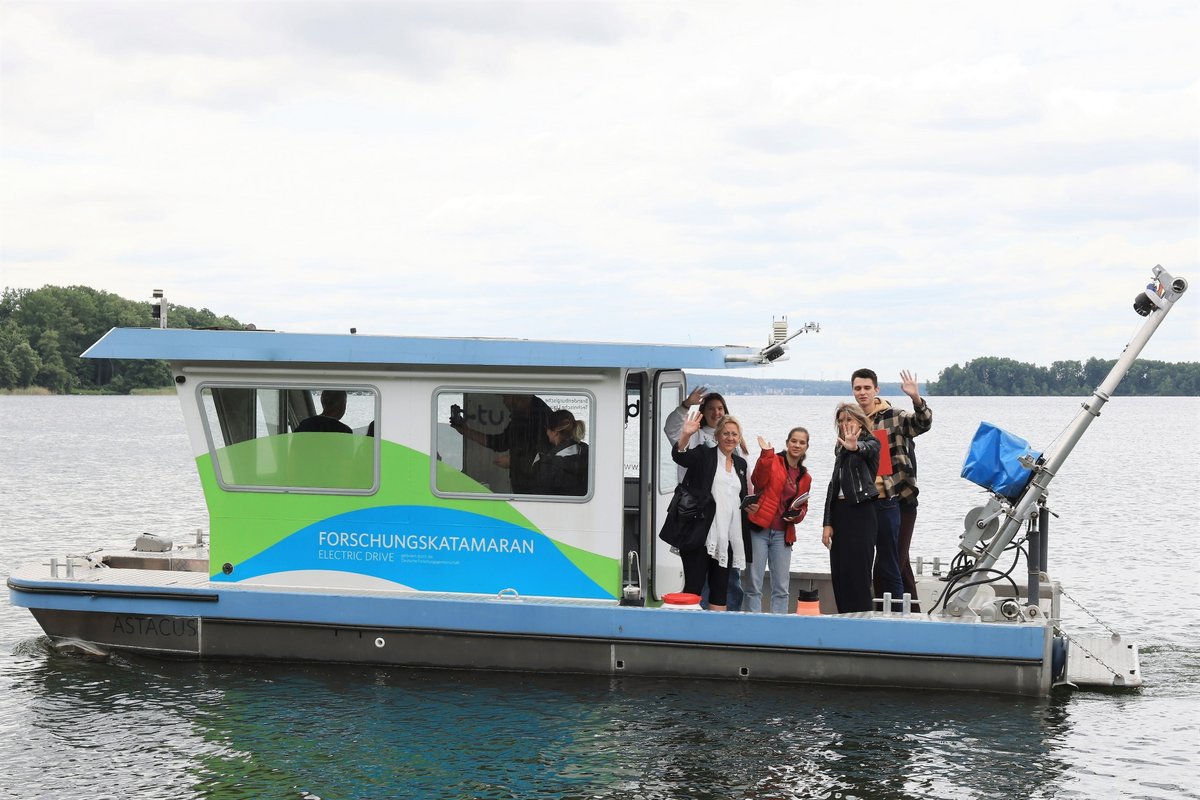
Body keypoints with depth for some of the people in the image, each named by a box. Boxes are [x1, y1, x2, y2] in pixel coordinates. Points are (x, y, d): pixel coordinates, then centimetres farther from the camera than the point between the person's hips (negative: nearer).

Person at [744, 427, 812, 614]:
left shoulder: (805, 477, 16)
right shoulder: (772, 461, 1)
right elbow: (758, 480, -17)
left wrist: (797, 514, 2)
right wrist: (766, 454, -28)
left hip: (782, 535, 5)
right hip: (759, 530, -5)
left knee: (782, 589, 5)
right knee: (754, 585, -6)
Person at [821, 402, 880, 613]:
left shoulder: (870, 442, -1)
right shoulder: (840, 448, 18)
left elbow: (867, 450, -27)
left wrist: (855, 447, -52)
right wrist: (827, 523, 9)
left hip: (860, 512, -7)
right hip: (839, 511, 7)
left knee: (857, 573, -11)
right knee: (839, 574, 4)